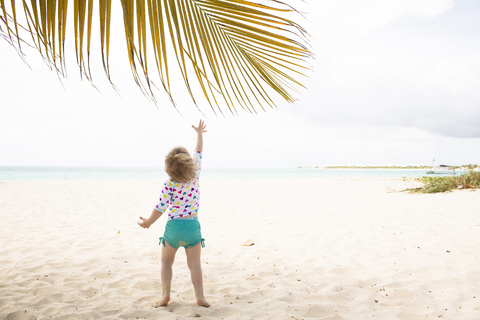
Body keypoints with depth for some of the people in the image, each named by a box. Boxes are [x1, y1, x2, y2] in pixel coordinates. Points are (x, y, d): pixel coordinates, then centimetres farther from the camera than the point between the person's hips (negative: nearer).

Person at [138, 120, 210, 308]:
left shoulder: (169, 184, -12)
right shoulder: (195, 173, -5)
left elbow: (161, 208, -9)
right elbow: (199, 152, 10)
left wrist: (148, 222, 6)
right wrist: (199, 133, 24)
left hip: (174, 226, -2)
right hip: (193, 225, 2)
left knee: (166, 261, 18)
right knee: (194, 264, 10)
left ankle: (165, 294, 11)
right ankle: (200, 297, 9)